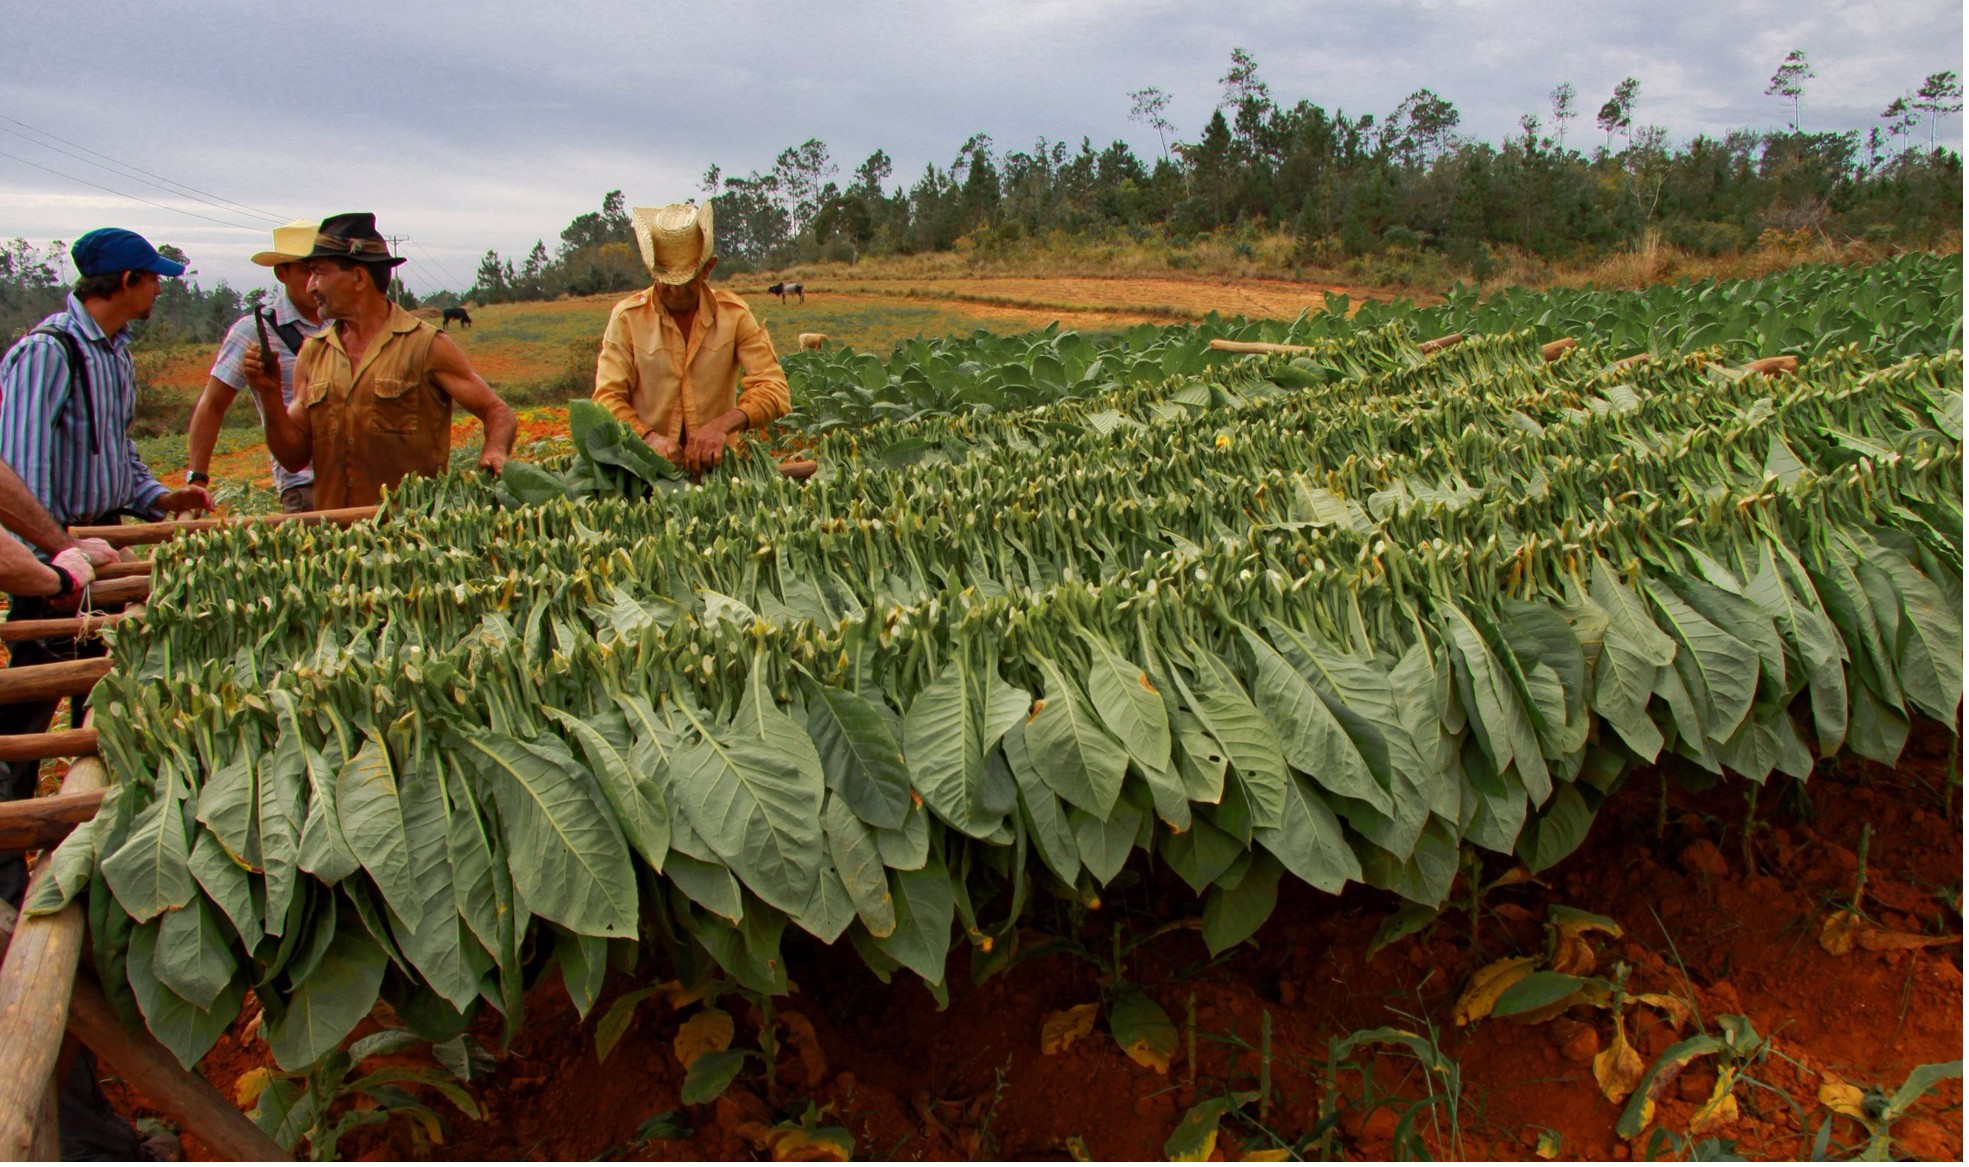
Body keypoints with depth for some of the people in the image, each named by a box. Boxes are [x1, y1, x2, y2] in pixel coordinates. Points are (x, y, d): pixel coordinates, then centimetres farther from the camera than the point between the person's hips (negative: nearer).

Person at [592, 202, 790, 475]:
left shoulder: (734, 314, 3)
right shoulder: (627, 317, 2)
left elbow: (774, 390, -4)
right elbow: (608, 397, -3)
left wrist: (723, 424, -22)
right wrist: (650, 438, -22)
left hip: (717, 461, 1)